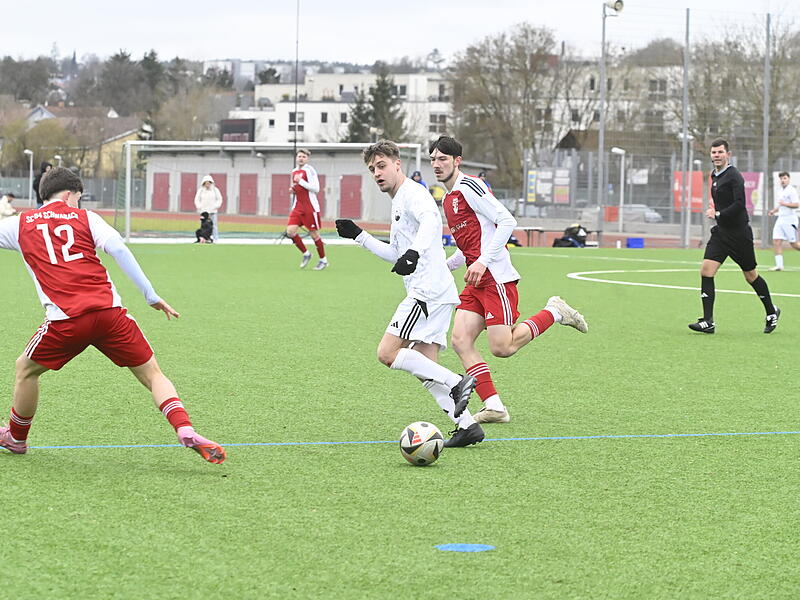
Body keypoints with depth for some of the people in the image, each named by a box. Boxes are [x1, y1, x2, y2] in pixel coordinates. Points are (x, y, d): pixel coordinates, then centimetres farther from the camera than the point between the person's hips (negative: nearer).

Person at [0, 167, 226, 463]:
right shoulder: (85, 217, 13)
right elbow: (119, 250, 1)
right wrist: (152, 296, 2)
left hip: (65, 319, 0)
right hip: (110, 312, 0)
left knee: (26, 369, 26)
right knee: (152, 374, 7)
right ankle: (186, 431, -13)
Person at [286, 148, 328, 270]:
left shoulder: (310, 170, -9)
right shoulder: (294, 172, 14)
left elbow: (316, 189, -17)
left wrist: (301, 181, -20)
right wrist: (292, 190, 5)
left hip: (310, 207, -7)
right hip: (298, 207, 7)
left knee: (314, 234, 0)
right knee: (290, 231, -8)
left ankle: (323, 260, 16)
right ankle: (306, 253, 11)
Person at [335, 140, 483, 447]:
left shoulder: (412, 193, -5)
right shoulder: (398, 203, 26)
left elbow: (431, 219, -29)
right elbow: (395, 255, 36)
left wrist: (414, 252, -44)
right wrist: (358, 235, 32)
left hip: (428, 290, -10)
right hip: (437, 294, 10)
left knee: (387, 353, -14)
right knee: (425, 369, 5)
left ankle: (456, 383, -17)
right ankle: (466, 425, -2)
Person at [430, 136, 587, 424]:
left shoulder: (468, 187, -9)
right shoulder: (448, 200, 20)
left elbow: (507, 221, -17)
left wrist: (482, 262, -22)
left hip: (496, 278, -9)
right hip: (476, 283, 9)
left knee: (502, 348, -11)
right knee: (460, 341, -6)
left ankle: (554, 312, 10)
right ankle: (494, 407, -6)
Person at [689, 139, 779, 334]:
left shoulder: (734, 176, -15)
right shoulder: (715, 175, 12)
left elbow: (739, 204, -25)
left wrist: (718, 214, -24)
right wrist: (714, 207, 11)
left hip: (739, 233, -7)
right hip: (720, 232, 7)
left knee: (751, 276, 6)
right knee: (706, 270, -9)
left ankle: (771, 312, 30)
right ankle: (708, 322, -11)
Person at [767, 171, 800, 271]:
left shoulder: (791, 190, -10)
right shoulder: (780, 191, 16)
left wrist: (784, 203, -24)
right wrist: (774, 210, 15)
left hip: (789, 220, -8)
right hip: (780, 219, 8)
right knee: (776, 241, -5)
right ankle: (779, 265, -6)